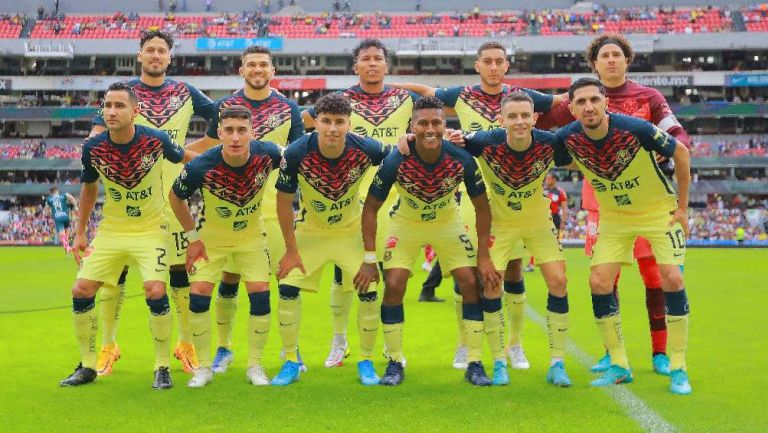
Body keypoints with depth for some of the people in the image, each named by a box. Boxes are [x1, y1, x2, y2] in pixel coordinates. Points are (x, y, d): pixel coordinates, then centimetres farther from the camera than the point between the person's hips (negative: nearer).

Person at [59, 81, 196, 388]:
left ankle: (162, 368, -2)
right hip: (110, 230, 3)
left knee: (155, 290, -21)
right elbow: (89, 188, 8)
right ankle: (87, 367, 14)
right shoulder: (93, 148, -11)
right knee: (81, 290, -5)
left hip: (151, 229, -3)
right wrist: (80, 233, 10)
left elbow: (186, 158, 5)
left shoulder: (156, 140, -18)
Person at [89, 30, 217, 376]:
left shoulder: (184, 92, 9)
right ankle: (108, 346, 15)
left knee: (181, 271, 3)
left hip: (171, 194, 1)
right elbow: (97, 135, -3)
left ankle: (186, 345, 17)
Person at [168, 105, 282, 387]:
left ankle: (255, 365, 10)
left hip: (252, 236, 1)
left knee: (260, 295, -8)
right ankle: (203, 367, 7)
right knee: (198, 295, -10)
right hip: (211, 238, -1)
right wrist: (192, 237, -7)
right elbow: (175, 197, -9)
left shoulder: (267, 154, -26)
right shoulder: (201, 167, -30)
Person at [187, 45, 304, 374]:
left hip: (275, 206, 0)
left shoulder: (288, 108, 3)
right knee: (229, 278, 4)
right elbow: (209, 144, 16)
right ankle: (224, 349, 19)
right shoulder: (225, 106, 4)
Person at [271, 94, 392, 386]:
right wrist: (291, 250, -11)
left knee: (369, 292, -8)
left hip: (352, 231, 0)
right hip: (310, 231, 0)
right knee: (288, 288, -9)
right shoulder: (297, 153, -26)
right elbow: (284, 200, -13)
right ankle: (291, 363, 9)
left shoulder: (366, 150, -26)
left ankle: (366, 362, 13)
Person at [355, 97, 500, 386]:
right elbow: (370, 208, -17)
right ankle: (395, 364, 3)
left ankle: (474, 364, 3)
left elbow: (482, 207, -11)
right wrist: (369, 260, -19)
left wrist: (483, 256, -13)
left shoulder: (462, 160, -26)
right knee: (393, 286, -13)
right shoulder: (395, 162, -29)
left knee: (471, 283, -9)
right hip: (406, 224, -1)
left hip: (448, 223, 1)